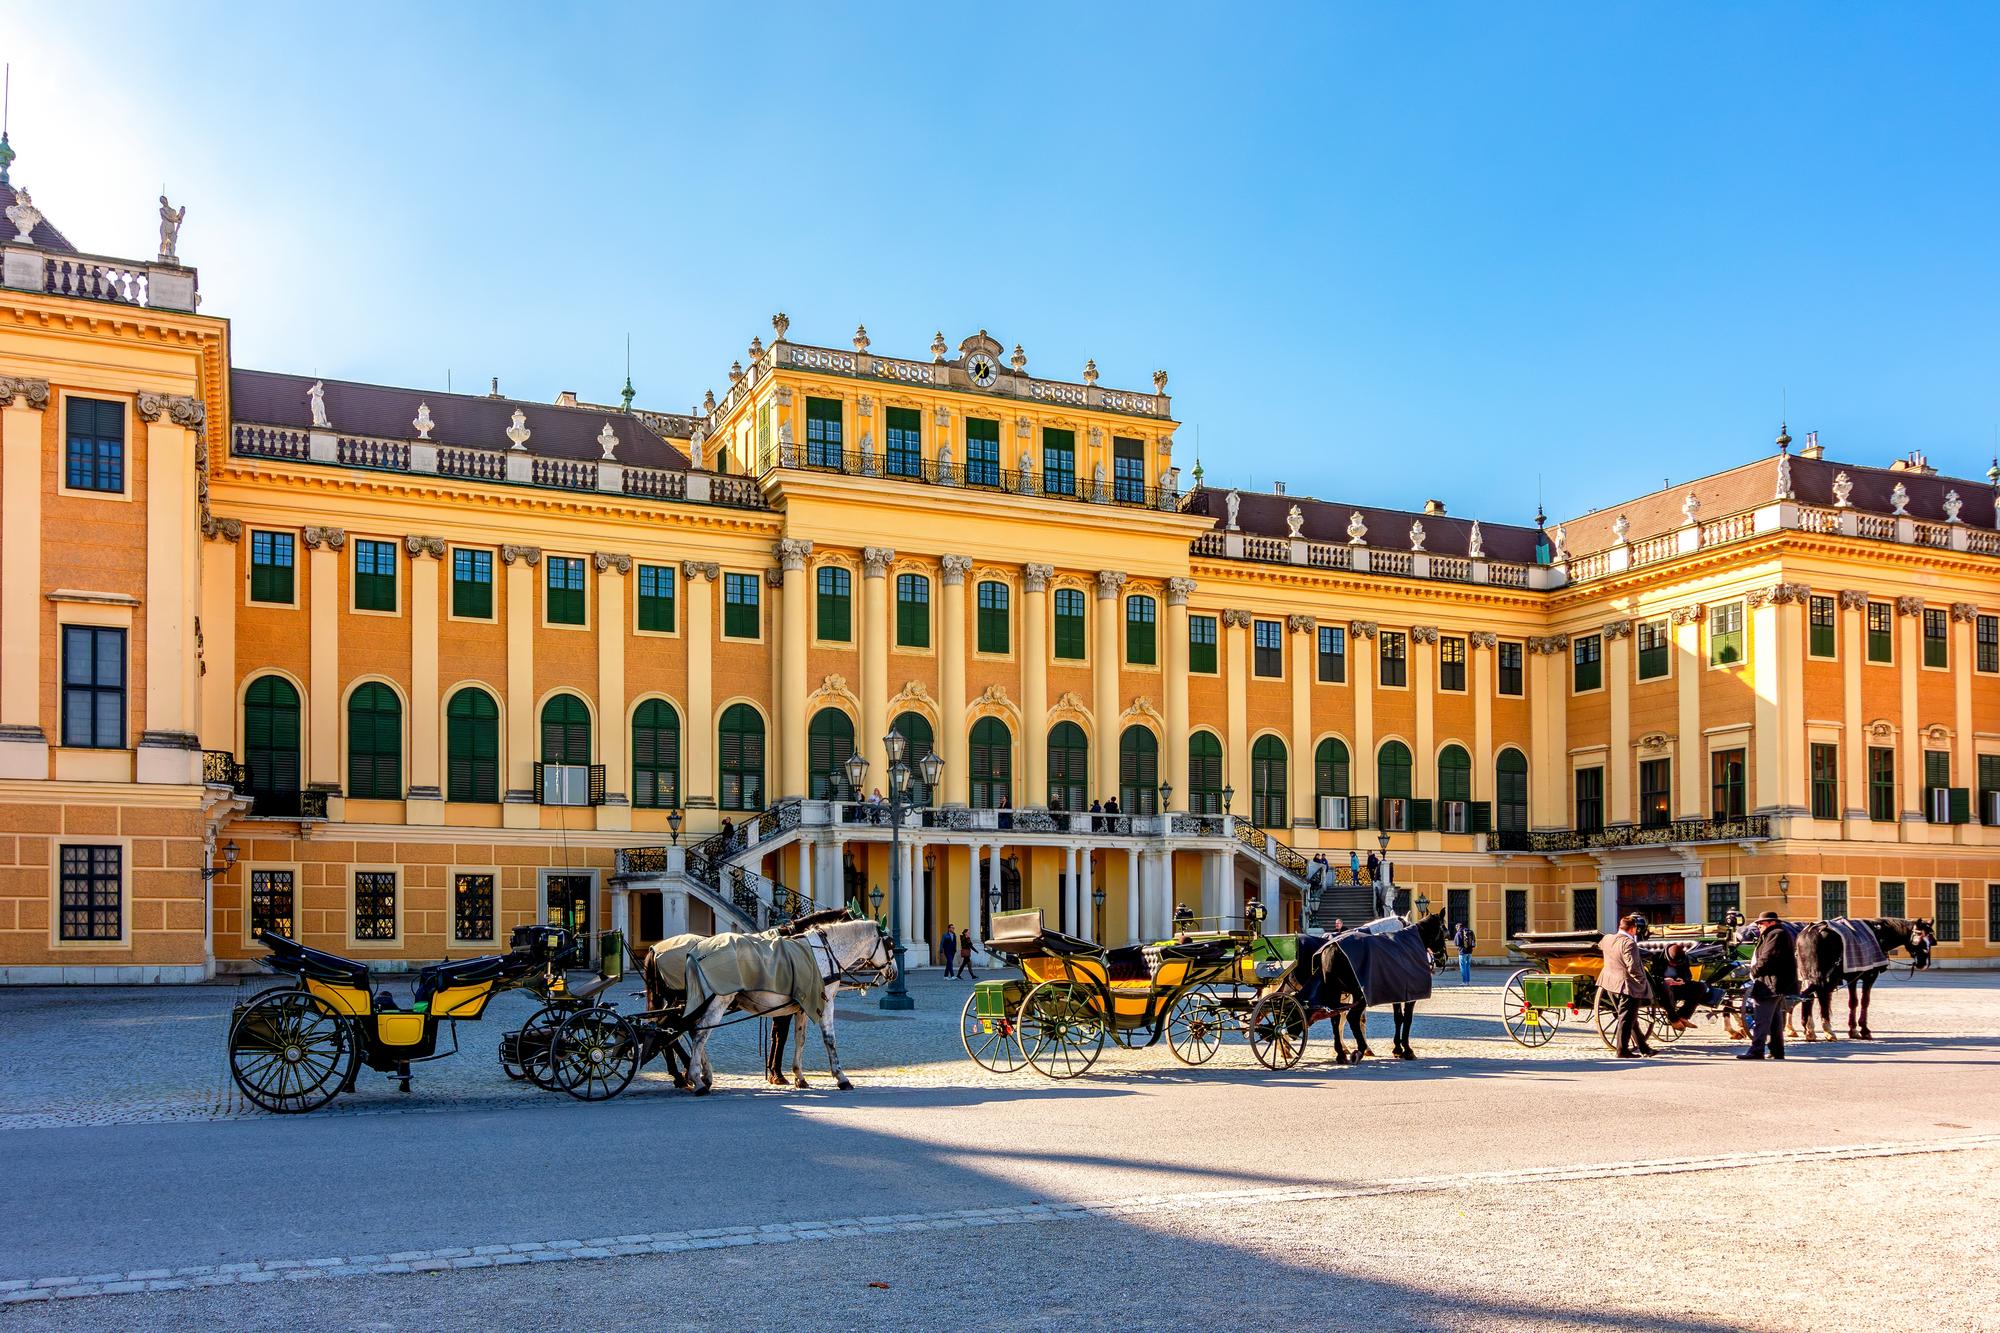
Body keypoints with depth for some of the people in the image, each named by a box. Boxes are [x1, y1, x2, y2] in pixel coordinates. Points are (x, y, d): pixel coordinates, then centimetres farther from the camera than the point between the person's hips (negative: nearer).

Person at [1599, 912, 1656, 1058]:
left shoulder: (1607, 939, 4)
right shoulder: (1629, 943, -20)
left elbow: (1600, 944, 29)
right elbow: (1633, 968, -24)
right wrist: (1642, 980, -10)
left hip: (1611, 985, 8)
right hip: (1627, 985, -8)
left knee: (1629, 1018, 18)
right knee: (1626, 1019, 1)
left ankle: (1642, 1046, 29)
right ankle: (1622, 1051, 4)